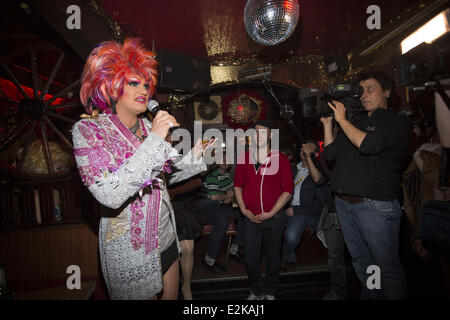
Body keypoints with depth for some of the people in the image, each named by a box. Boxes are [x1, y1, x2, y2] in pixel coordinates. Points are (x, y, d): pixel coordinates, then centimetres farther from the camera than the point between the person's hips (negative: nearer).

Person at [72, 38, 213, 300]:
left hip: (165, 235, 6)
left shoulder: (149, 126, 3)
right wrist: (154, 141, -30)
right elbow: (109, 195, -29)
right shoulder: (89, 129, -15)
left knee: (172, 294, 22)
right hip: (129, 246, -6)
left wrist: (195, 156, -2)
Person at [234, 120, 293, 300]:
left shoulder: (281, 159, -3)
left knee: (273, 257, 12)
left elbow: (288, 190, -4)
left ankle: (270, 292, 37)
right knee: (250, 259, 5)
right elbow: (238, 185, 8)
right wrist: (244, 210, -3)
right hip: (251, 217, 2)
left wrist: (270, 213, -10)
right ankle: (257, 291, 31)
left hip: (274, 217, -1)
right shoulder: (244, 158, 4)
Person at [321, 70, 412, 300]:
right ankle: (370, 295, 35)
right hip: (344, 203, 6)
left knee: (387, 266, 5)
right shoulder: (355, 124, 18)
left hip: (376, 206, -6)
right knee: (361, 261, 18)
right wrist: (328, 123, 6)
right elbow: (330, 154, 12)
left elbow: (368, 145, -21)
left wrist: (341, 119, -11)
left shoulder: (398, 122, -3)